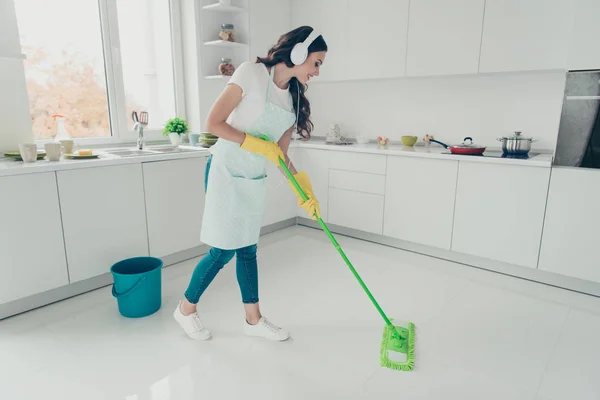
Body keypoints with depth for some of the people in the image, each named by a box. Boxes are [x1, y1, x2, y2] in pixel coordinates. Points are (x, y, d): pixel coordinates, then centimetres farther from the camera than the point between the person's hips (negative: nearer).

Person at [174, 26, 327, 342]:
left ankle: (253, 319, 27)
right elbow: (213, 123, -15)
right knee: (223, 252, 0)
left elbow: (281, 155, 6)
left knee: (248, 250, 13)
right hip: (226, 173, -6)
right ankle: (186, 310, 25)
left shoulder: (295, 98, 7)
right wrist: (256, 144, -18)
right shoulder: (252, 73, -12)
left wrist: (304, 190, -3)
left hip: (255, 180, 7)